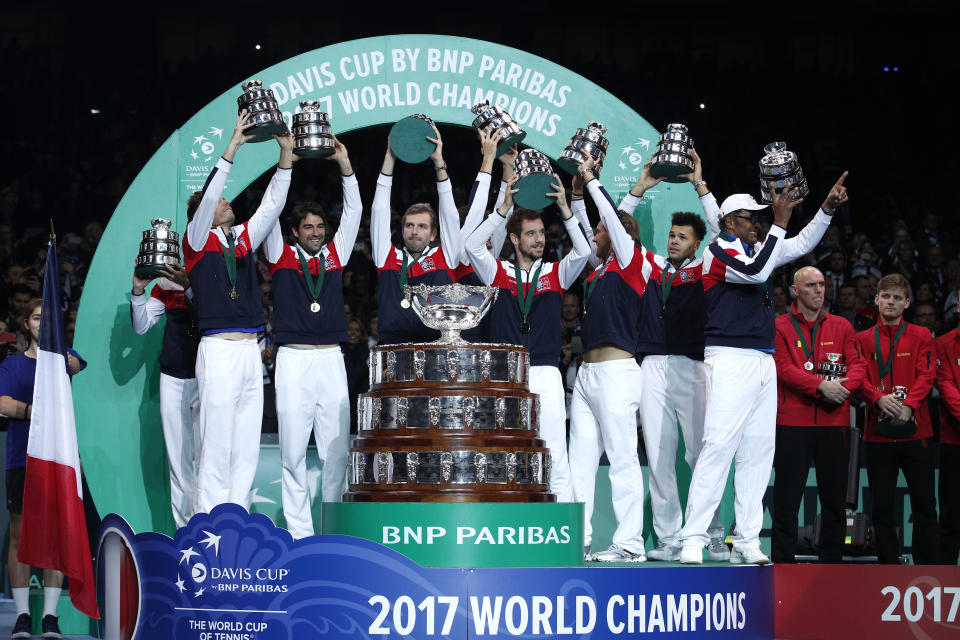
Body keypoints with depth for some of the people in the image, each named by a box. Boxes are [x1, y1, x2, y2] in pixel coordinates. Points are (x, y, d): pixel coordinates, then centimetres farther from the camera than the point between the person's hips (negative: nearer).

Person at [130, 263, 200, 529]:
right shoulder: (165, 285, 9)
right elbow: (141, 326, 6)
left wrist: (188, 286, -30)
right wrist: (138, 290, -9)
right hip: (173, 380, 3)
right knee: (178, 459, 4)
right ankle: (184, 530, 10)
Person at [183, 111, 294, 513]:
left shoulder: (244, 240, 18)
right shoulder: (198, 241, 2)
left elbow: (272, 205, 14)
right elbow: (208, 196, -12)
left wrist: (286, 153, 5)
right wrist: (233, 146, -16)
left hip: (251, 352, 7)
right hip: (219, 350, -7)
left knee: (247, 445, 6)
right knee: (217, 443, -8)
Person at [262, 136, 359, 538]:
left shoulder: (335, 255, 14)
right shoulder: (282, 256, 8)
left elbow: (354, 212, 13)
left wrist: (345, 166, 6)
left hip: (332, 359, 2)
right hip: (293, 359, -2)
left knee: (336, 450, 1)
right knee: (293, 451, -2)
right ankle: (300, 534, 2)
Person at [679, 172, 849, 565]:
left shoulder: (756, 249, 20)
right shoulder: (718, 251, -4)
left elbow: (802, 245, 25)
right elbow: (755, 271, -20)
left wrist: (827, 208, 12)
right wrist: (779, 223, -16)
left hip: (763, 363, 9)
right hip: (729, 360, -9)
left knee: (758, 452, 5)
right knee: (718, 447, -15)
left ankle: (747, 543, 8)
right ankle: (693, 540, -15)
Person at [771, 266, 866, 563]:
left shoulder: (841, 326, 13)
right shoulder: (780, 327, 3)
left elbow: (858, 365, 6)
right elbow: (784, 368, -8)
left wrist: (842, 386, -15)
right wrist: (820, 385, -20)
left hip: (834, 420, 3)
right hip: (792, 422, -3)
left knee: (834, 498, 7)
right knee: (787, 496, -2)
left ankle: (832, 561, 16)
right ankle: (783, 562, 3)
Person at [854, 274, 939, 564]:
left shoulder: (921, 336, 8)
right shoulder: (863, 339, 11)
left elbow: (927, 375, -3)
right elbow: (860, 378, 0)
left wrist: (909, 405, -20)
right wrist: (879, 398, -20)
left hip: (915, 430, -1)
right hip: (878, 432, 1)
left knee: (924, 504, 0)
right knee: (881, 507, 4)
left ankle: (928, 569, 6)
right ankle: (889, 565, 13)